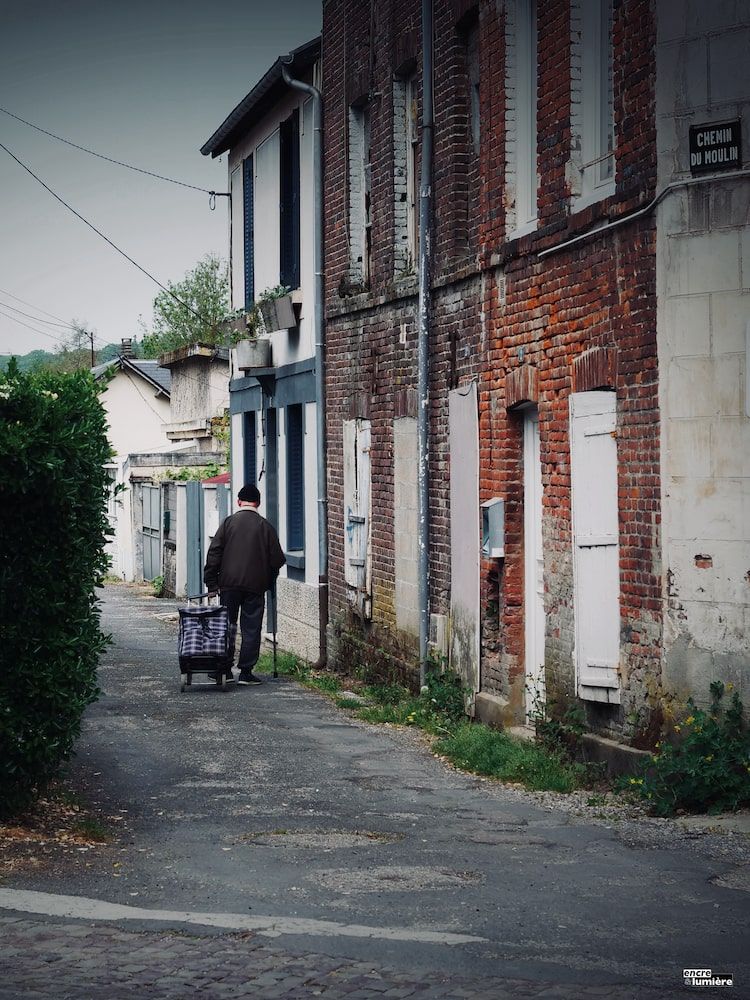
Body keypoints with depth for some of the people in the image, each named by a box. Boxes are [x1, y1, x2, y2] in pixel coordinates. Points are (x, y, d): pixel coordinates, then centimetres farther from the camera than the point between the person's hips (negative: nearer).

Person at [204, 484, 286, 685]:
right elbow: (276, 559, 2)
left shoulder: (228, 522, 1)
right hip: (255, 586, -1)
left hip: (229, 584, 1)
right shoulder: (266, 527, 0)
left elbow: (214, 553, -2)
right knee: (251, 629, 3)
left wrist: (211, 583, 2)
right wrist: (269, 582, 18)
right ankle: (246, 672, 2)